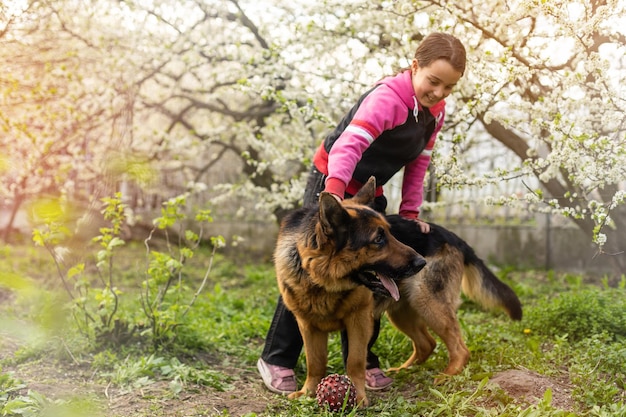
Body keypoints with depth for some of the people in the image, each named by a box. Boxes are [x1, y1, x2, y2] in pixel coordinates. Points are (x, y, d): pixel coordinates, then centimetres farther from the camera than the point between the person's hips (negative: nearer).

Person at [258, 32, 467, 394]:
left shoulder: (436, 111, -3)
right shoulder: (387, 98, -29)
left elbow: (418, 163, 8)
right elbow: (349, 145, -44)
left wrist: (410, 211, 2)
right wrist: (333, 194, -58)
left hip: (370, 193, 8)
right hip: (332, 182, -7)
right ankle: (277, 358, 4)